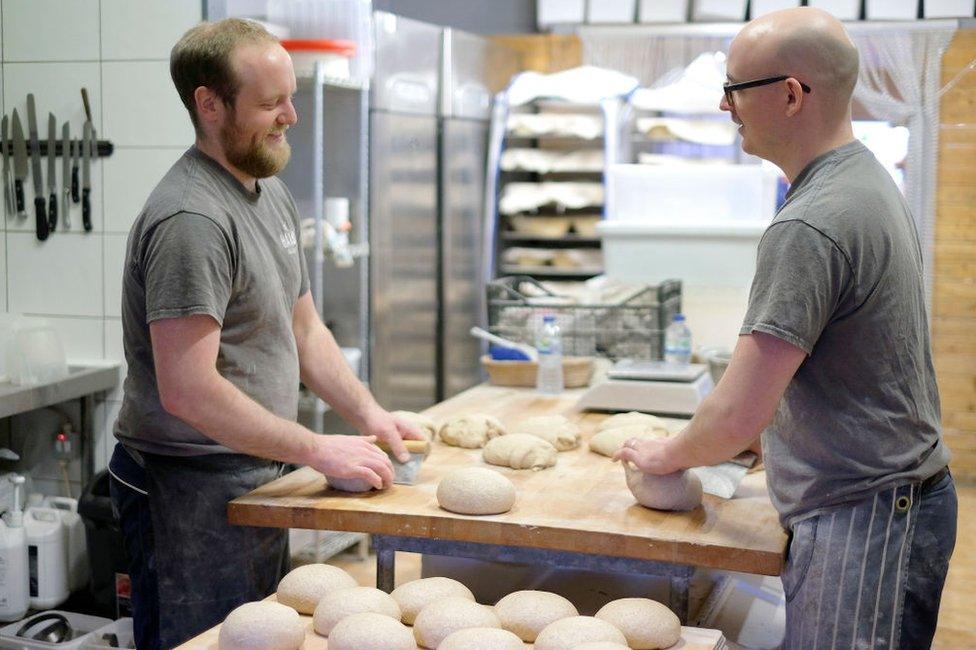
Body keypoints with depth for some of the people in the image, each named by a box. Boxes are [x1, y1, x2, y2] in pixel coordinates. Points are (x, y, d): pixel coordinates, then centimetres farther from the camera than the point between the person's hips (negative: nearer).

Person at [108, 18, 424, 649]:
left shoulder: (273, 193, 11)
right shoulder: (192, 218, -21)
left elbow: (304, 327, 19)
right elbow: (187, 390, -26)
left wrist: (368, 413, 5)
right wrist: (318, 449, -20)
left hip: (259, 477, 9)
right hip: (194, 489, -9)